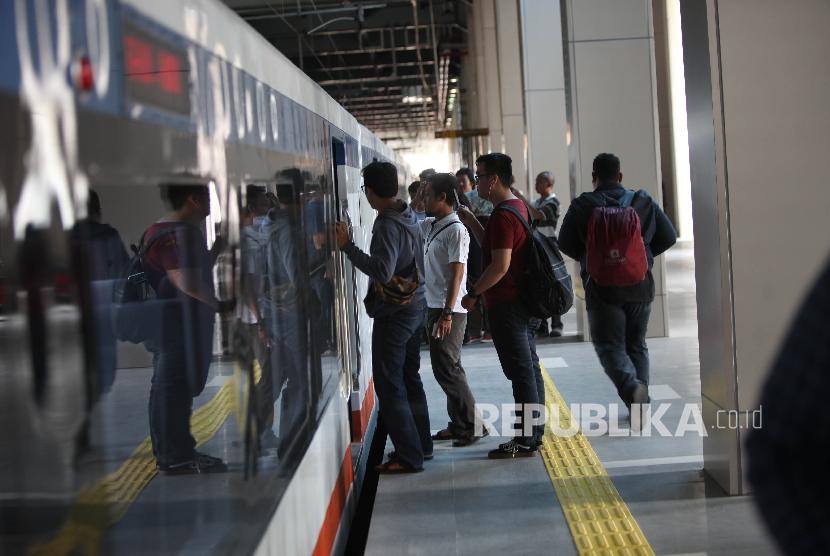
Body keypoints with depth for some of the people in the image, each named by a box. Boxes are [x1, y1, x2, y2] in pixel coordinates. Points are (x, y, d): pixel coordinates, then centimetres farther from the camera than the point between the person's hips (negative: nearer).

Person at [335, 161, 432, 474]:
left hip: (394, 313, -10)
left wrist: (348, 246, -28)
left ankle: (409, 457, -2)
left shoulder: (388, 225, -20)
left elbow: (382, 271, -32)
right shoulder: (408, 217, 10)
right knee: (409, 379, 18)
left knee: (390, 386, -4)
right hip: (414, 307, 10)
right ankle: (421, 445, 27)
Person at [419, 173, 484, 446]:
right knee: (446, 367, 13)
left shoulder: (455, 230, -15)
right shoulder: (430, 225, 10)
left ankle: (472, 425, 2)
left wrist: (447, 314, -23)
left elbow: (457, 274, -20)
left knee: (446, 368, -7)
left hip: (449, 310, -9)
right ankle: (458, 423, 22)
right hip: (433, 306, 9)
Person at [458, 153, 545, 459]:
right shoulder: (518, 206, 14)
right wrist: (471, 222, 14)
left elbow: (501, 264, -24)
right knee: (530, 368, 14)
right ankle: (534, 433, 22)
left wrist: (473, 293, -15)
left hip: (507, 305, -10)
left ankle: (525, 441, 1)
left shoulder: (502, 215, -19)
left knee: (520, 372, -5)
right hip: (525, 301, 10)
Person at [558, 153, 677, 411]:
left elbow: (565, 244, -1)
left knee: (609, 346, 1)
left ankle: (631, 386, -26)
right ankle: (640, 404, 11)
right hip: (640, 286, 3)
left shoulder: (582, 206, -6)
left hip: (602, 286, -3)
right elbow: (668, 237, 6)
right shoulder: (643, 201, 3)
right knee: (636, 345, 15)